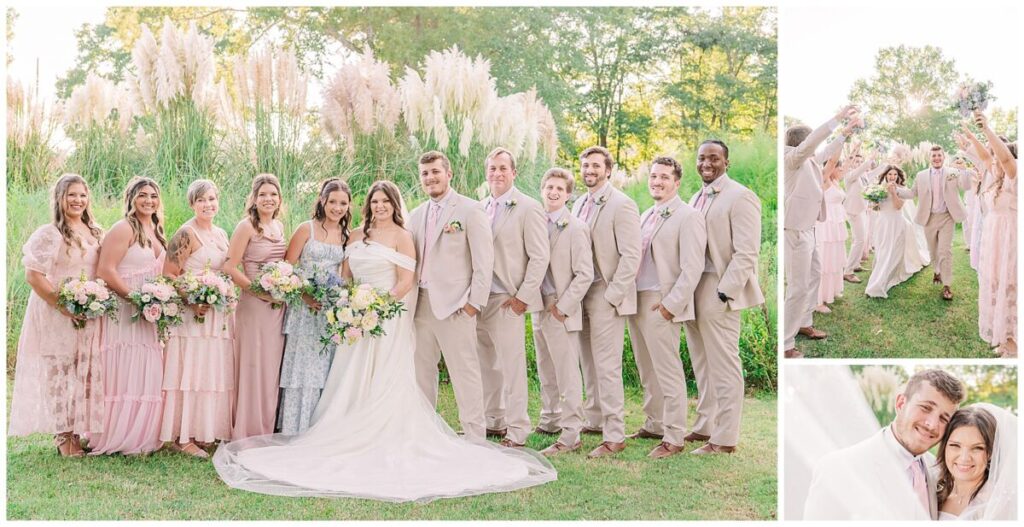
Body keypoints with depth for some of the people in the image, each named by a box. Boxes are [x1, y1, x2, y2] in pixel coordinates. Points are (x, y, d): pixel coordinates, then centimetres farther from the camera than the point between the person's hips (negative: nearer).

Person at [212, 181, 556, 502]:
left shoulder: (402, 237, -3)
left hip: (389, 318, -6)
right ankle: (352, 442, 9)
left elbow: (406, 281, -10)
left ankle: (387, 446, 0)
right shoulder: (357, 236, 14)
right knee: (351, 383, 4)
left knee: (384, 383, -5)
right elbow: (345, 276, 15)